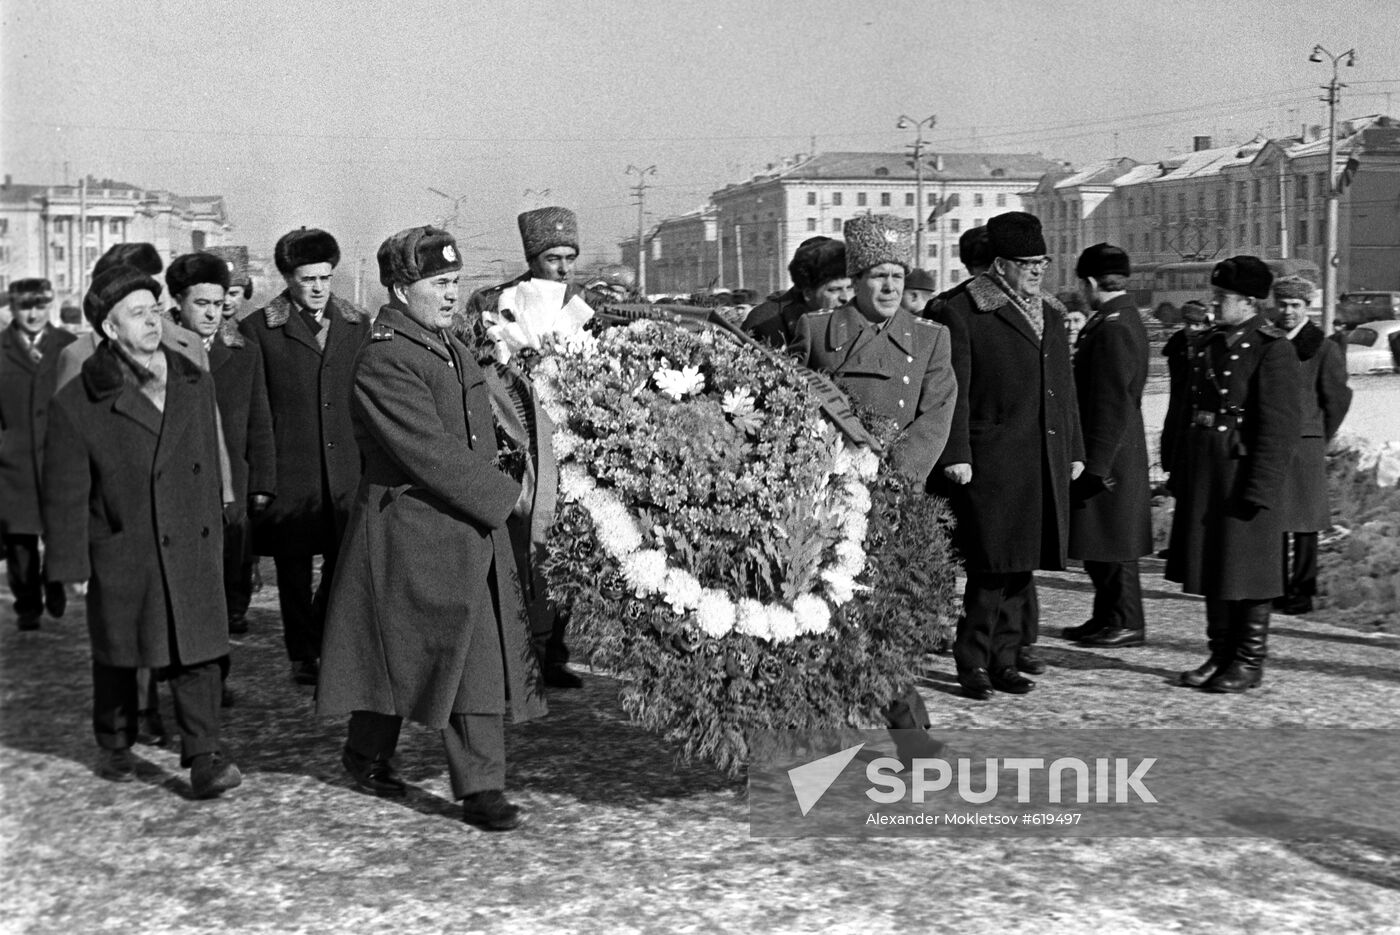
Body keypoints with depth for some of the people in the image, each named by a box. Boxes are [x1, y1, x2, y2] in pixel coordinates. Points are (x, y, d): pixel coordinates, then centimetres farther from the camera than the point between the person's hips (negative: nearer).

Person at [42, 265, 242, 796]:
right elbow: (65, 493, -5)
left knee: (196, 651, -3)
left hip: (190, 547, 2)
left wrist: (213, 532, 14)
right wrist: (72, 567, -6)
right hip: (120, 552, -2)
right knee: (117, 655, 14)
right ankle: (115, 747, 34)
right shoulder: (77, 404, -9)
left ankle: (203, 757, 0)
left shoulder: (194, 384, 4)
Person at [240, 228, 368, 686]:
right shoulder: (259, 329, 0)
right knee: (294, 563, 6)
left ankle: (321, 638, 23)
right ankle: (302, 654, 20)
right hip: (289, 470, -2)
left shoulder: (358, 324, 10)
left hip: (346, 465, 2)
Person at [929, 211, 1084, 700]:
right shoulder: (961, 313, -4)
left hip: (1045, 464, 7)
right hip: (992, 462, -7)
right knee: (992, 567, -7)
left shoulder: (1051, 315, 18)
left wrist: (1074, 450, 18)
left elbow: (1064, 389, 21)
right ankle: (973, 663, 5)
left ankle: (1004, 660, 20)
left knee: (1021, 565, 11)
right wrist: (955, 454, -15)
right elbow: (952, 393, -9)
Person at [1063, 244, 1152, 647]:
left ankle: (1126, 624, 8)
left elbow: (1114, 402, -22)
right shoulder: (1122, 319, 14)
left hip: (1110, 456, -10)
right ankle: (1106, 618, 23)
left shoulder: (1114, 327, -18)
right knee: (1100, 542, 15)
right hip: (1102, 454, 10)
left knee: (1112, 542, -1)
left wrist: (1097, 465, -22)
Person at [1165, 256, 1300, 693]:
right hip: (1203, 475, 7)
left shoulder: (1273, 349, -11)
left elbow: (1279, 427, -15)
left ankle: (1249, 661, 14)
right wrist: (1181, 475, 13)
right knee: (1211, 567, 13)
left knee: (1247, 573, 2)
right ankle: (1221, 654, 24)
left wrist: (1259, 489, -19)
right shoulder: (1204, 344, 12)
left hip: (1245, 477, -7)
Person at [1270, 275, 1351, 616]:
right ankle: (1277, 587, 16)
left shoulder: (1324, 348, -3)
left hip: (1303, 446, -4)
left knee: (1303, 522, 0)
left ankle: (1302, 592, 6)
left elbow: (1338, 399, 0)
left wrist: (1319, 441, 4)